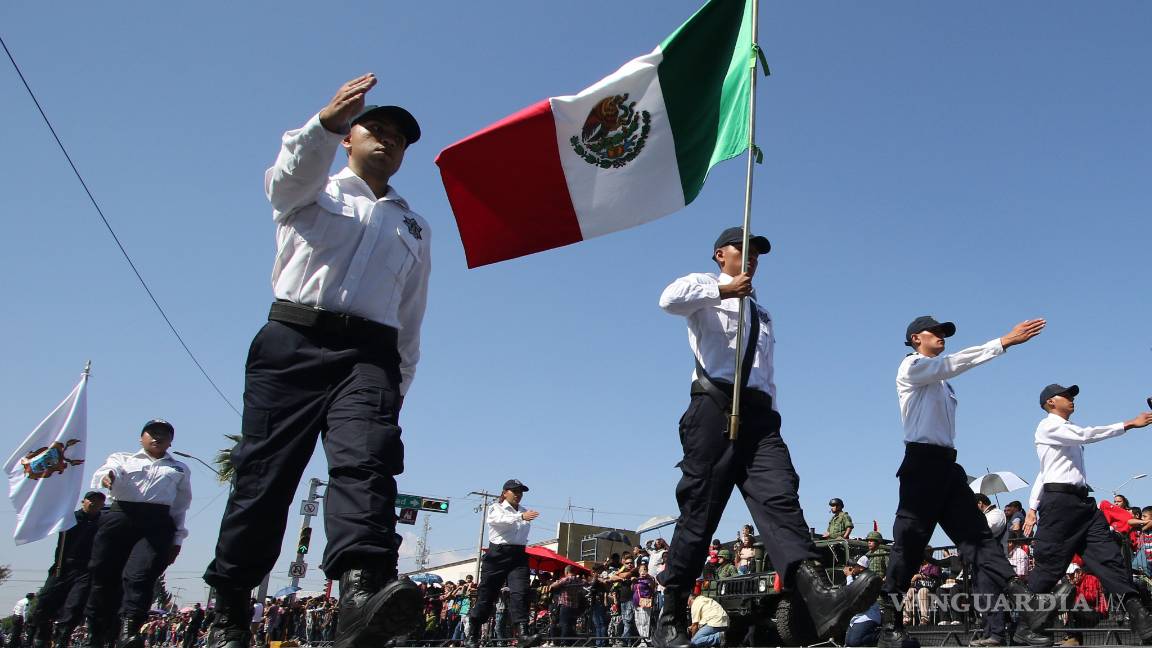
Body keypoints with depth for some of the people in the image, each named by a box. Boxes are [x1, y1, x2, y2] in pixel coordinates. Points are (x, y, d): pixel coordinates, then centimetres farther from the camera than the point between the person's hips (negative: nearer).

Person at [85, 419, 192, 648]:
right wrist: (106, 476, -26)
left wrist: (177, 540, 13)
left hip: (157, 524, -1)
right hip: (120, 518, 1)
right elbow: (110, 470, -1)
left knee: (140, 575, -19)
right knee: (103, 574, -2)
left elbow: (181, 508, 22)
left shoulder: (180, 469, 25)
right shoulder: (123, 458, 23)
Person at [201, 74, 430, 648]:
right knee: (264, 472, -5)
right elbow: (289, 175, -8)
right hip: (293, 340, -1)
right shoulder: (312, 193, 20)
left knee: (366, 460, -23)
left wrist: (396, 389, 16)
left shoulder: (414, 228, 28)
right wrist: (325, 122, -28)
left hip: (370, 352, 1)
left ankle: (363, 591, -43)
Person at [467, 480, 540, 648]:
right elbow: (500, 520, -21)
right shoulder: (495, 508, 3)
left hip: (519, 556, 3)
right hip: (497, 555, -3)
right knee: (486, 596, 2)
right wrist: (521, 517, -35)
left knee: (520, 593, -16)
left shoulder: (525, 511, 19)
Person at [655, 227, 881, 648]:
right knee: (700, 509, -6)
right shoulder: (704, 288, 13)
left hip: (759, 412, 5)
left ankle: (821, 598, -35)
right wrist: (723, 291, -12)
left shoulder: (762, 314, 33)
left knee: (779, 497, -16)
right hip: (715, 404, -5)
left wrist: (769, 418, 19)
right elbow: (669, 299, -12)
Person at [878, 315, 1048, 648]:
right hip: (922, 461, -8)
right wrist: (1005, 341, -19)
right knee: (909, 544, -7)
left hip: (946, 464, 8)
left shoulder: (941, 380, 26)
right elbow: (955, 362, -14)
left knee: (978, 537, -4)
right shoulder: (912, 366, 1)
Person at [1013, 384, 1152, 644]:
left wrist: (1033, 507, 19)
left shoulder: (1068, 433, 26)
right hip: (1059, 501, -8)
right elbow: (1085, 434, -18)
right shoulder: (1048, 425, -1)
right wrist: (1129, 424, -16)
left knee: (1108, 557, -4)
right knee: (1049, 564, -8)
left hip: (1083, 502, 9)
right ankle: (1023, 625, 1)